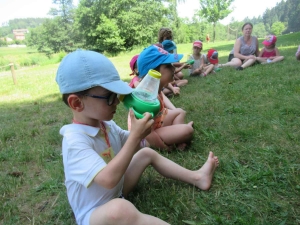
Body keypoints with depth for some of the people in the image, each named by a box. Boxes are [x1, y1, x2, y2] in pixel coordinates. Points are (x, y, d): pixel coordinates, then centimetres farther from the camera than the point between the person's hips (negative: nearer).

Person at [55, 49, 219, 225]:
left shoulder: (106, 124, -6)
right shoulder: (75, 140, -31)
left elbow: (130, 144, 11)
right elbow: (108, 179, -41)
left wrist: (141, 130, -10)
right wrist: (136, 135, -38)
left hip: (117, 191, 9)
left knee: (147, 153, 9)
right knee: (120, 209, -41)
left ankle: (197, 178, 15)